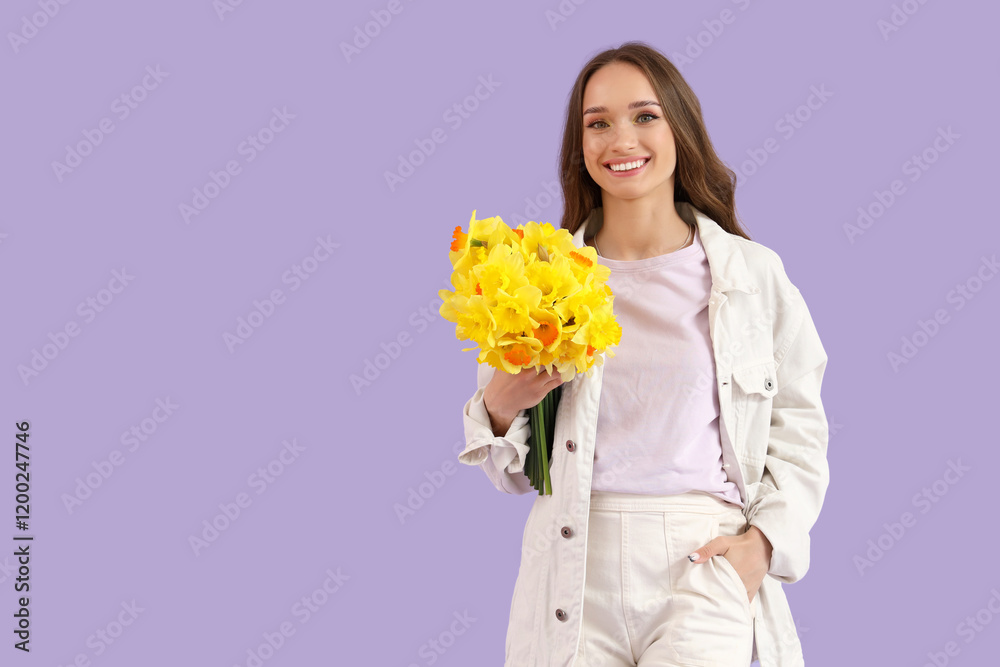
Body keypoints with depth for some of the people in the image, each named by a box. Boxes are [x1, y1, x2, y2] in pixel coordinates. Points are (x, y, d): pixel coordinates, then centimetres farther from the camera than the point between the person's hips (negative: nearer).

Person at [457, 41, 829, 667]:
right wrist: (500, 406, -9)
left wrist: (762, 542, -7)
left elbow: (799, 434, 7)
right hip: (575, 572, 1)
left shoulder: (753, 274, 4)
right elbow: (511, 471, 11)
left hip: (705, 561, -1)